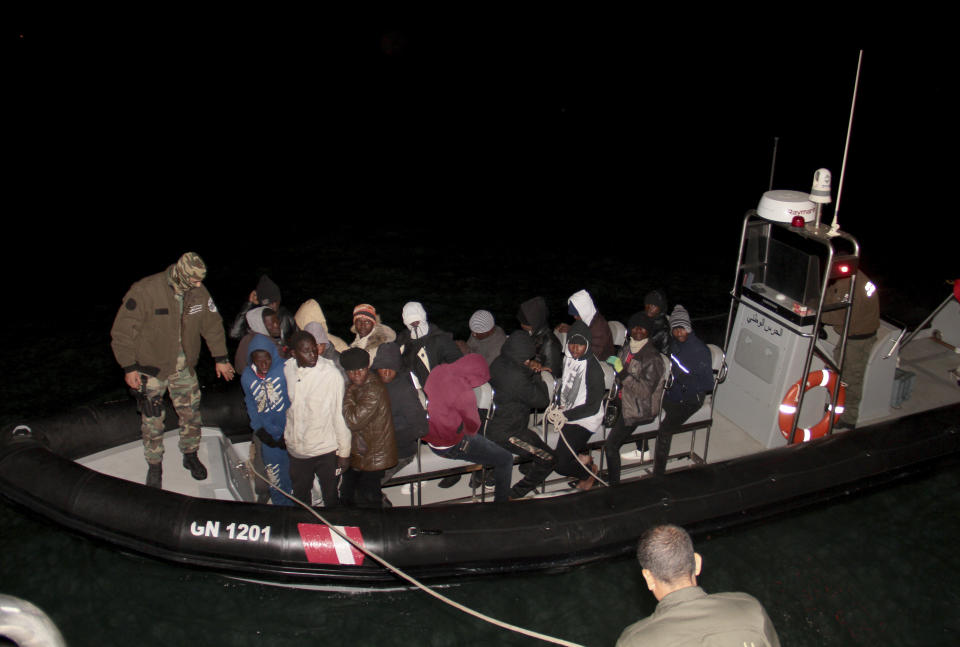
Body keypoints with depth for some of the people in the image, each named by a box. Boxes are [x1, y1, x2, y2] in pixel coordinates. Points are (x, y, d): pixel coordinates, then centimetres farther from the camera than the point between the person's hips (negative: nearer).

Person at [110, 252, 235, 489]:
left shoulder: (199, 292, -7)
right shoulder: (145, 291, -21)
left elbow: (212, 325, 8)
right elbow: (122, 331, -15)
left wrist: (220, 358, 10)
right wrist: (129, 367, -13)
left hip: (184, 368, 4)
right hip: (152, 369, -4)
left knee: (192, 415, 10)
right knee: (153, 421, 5)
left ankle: (190, 455, 34)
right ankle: (154, 465, 26)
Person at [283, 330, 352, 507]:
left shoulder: (331, 374, -19)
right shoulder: (287, 369, -5)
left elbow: (340, 415, -13)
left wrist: (344, 452, -8)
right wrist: (286, 435, 15)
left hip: (326, 450, -4)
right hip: (296, 449, 4)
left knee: (331, 499, 13)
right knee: (299, 498, 23)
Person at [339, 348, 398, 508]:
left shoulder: (373, 391, -27)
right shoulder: (355, 386, 4)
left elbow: (353, 421, -30)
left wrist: (348, 393, -20)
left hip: (371, 457, -10)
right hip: (357, 454, 10)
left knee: (367, 500, 4)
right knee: (347, 497, 22)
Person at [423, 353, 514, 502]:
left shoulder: (438, 371, -7)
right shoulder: (464, 393, -29)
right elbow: (473, 427, -15)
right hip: (451, 447, -9)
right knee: (506, 459, 0)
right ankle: (501, 499, 12)